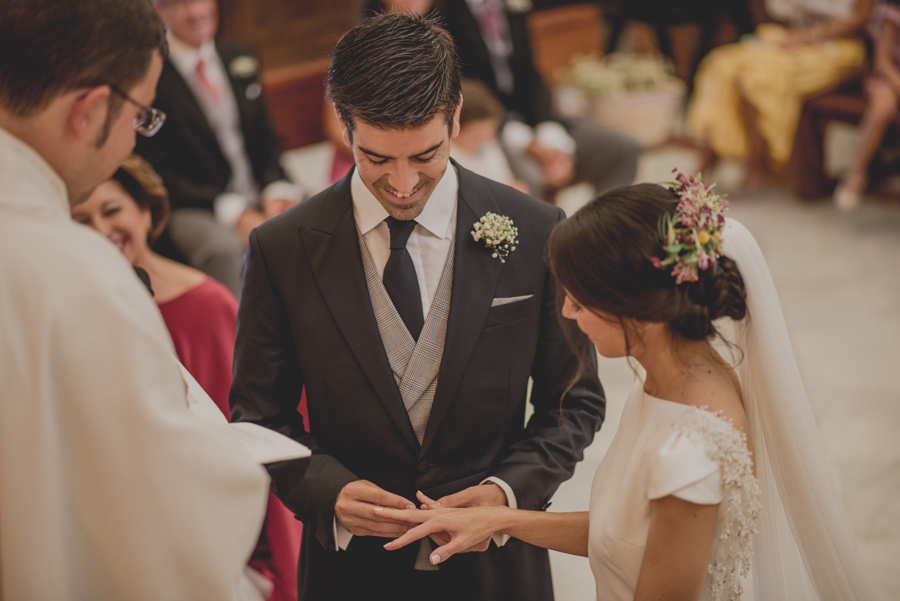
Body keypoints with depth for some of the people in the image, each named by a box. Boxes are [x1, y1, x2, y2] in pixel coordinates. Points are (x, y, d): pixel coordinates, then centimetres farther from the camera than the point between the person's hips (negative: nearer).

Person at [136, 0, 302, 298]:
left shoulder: (240, 62, 15)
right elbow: (157, 173, -8)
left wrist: (276, 190, -5)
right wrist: (234, 213, -17)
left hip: (257, 199, 5)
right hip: (193, 210, -5)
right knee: (224, 248, -38)